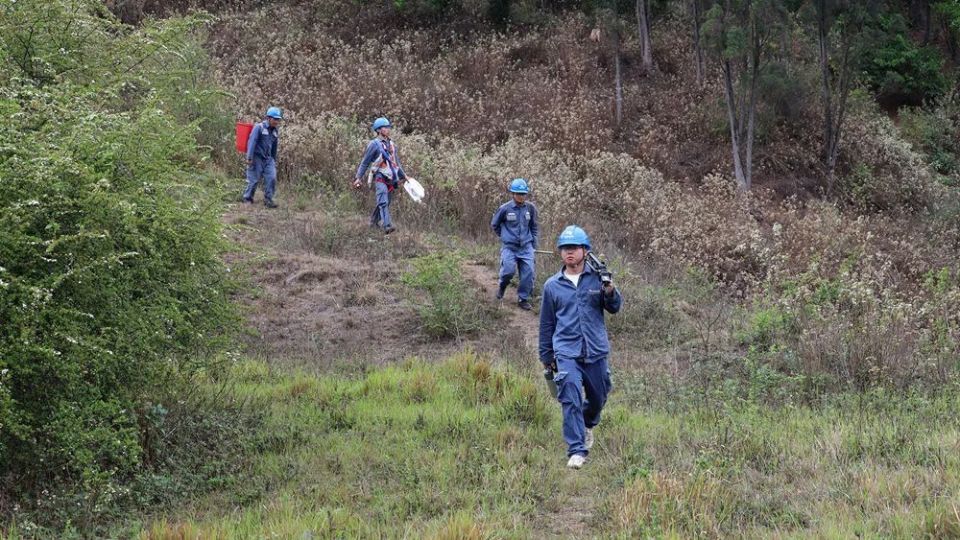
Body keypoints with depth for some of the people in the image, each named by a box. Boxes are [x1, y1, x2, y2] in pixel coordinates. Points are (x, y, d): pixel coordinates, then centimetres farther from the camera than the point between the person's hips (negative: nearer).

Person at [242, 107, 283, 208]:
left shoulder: (275, 131, 9)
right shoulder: (259, 128, -12)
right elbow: (252, 142, -17)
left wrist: (274, 161, 23)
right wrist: (249, 158, -22)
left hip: (268, 159, 6)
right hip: (257, 158, -6)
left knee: (272, 178, -8)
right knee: (254, 180, 0)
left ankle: (268, 199, 2)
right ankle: (247, 198, 18)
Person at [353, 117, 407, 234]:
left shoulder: (391, 144, 16)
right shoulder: (374, 144, -4)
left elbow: (396, 162, 27)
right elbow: (364, 163, -2)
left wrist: (403, 176, 27)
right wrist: (358, 178, -7)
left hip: (391, 179, 7)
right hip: (380, 177, -7)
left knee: (385, 203, 11)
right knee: (383, 202, -19)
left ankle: (374, 221, 30)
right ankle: (387, 225, -31)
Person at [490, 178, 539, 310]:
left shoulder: (530, 208, 1)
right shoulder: (505, 209, -8)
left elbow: (534, 226, 17)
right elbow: (494, 224, 9)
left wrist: (533, 242, 13)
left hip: (526, 246, 3)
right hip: (509, 246, -3)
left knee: (528, 272, -6)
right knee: (509, 270, -17)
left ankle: (523, 298, 11)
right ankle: (502, 286, 17)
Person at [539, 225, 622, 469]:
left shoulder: (597, 278, 1)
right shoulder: (552, 285, 4)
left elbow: (614, 308, 4)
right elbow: (546, 323, 12)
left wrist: (610, 292, -18)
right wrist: (546, 356, 16)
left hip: (596, 351, 1)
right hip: (566, 352, -1)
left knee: (598, 397, 16)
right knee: (571, 400, -14)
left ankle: (588, 425, 48)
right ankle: (577, 451, -12)